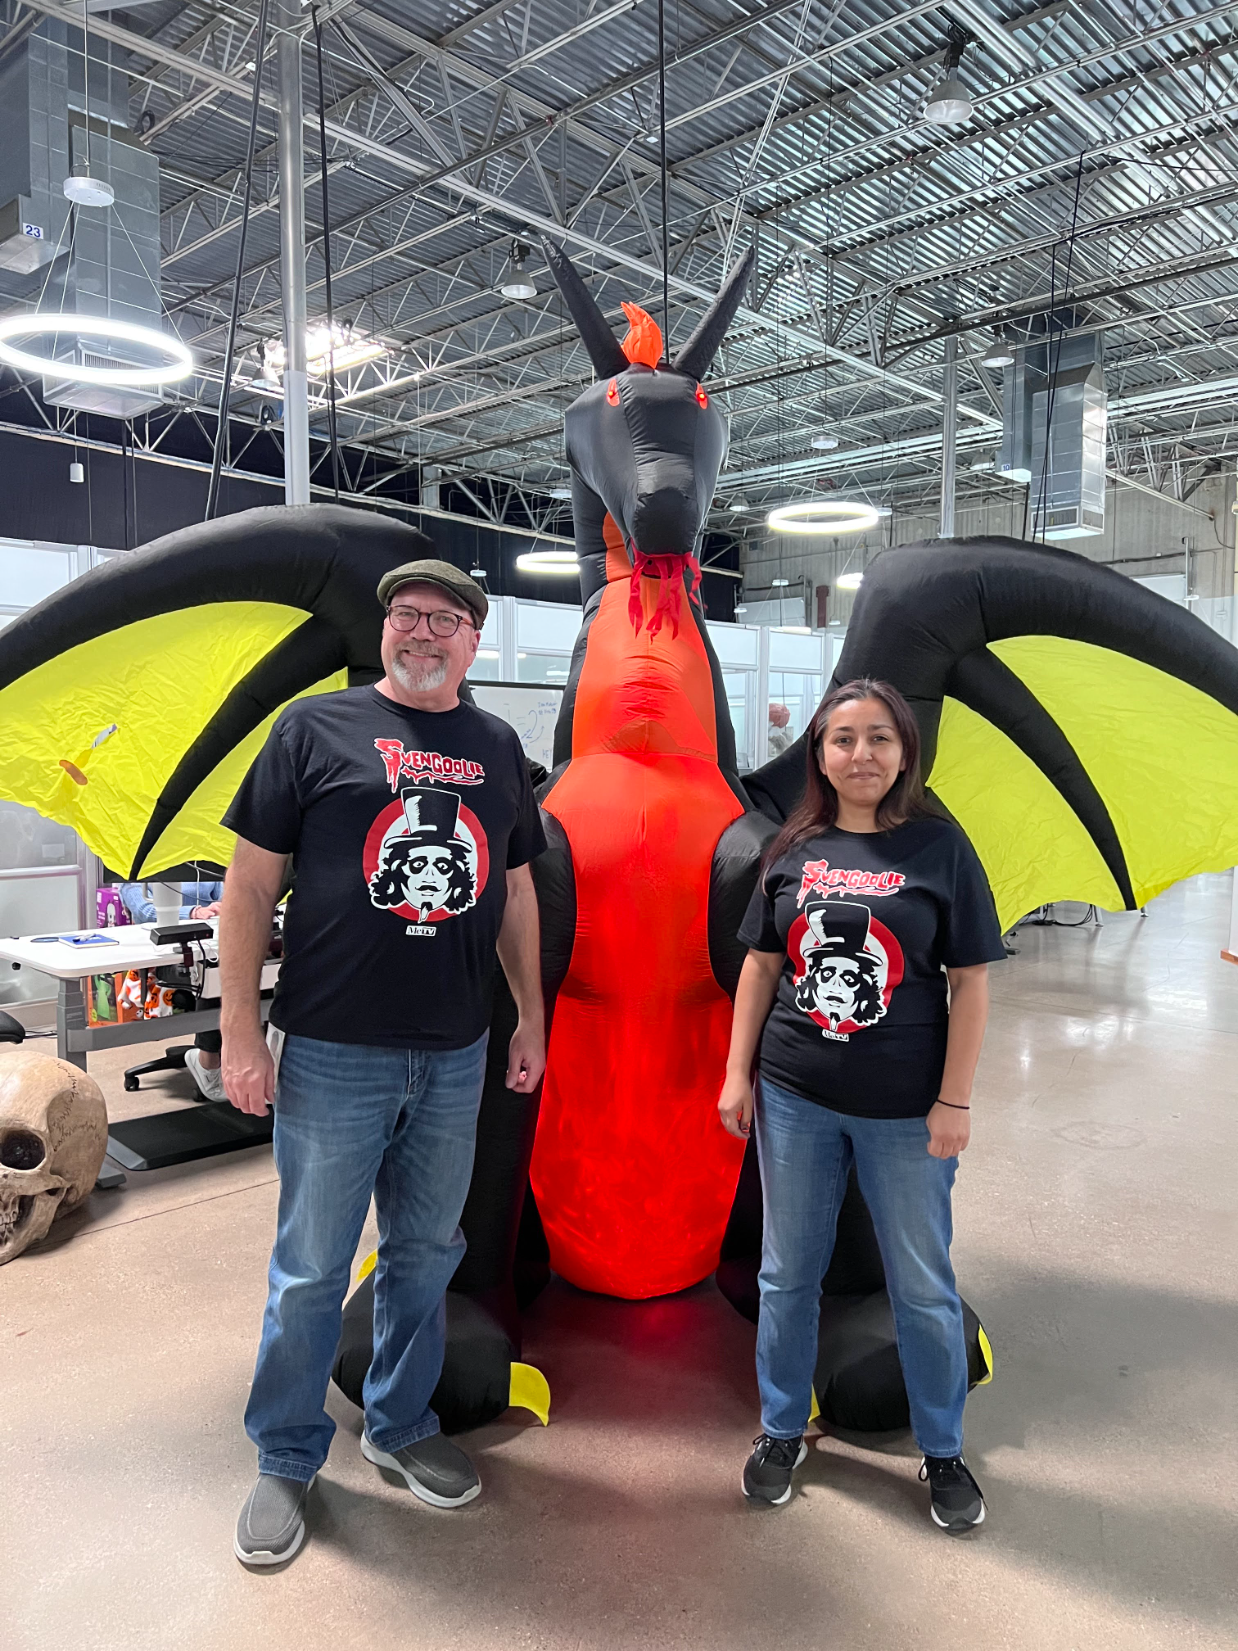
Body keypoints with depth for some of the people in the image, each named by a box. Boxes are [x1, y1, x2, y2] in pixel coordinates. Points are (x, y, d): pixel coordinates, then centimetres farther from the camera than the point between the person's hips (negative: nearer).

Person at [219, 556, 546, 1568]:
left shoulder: (497, 748, 8)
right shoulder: (317, 727, -4)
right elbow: (251, 885, -5)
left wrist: (531, 1017, 13)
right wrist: (240, 1030, -9)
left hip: (455, 1056, 4)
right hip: (333, 1054, -4)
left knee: (427, 1250, 18)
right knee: (312, 1267, 9)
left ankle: (401, 1425, 39)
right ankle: (287, 1460, 30)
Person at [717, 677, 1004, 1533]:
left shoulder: (939, 846, -6)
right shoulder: (795, 849, 1)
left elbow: (970, 981, -5)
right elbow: (760, 965, 6)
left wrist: (955, 1100, -8)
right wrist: (738, 1074, 4)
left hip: (905, 1109, -2)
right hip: (794, 1096, 3)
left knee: (923, 1287, 13)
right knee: (788, 1274, 16)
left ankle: (943, 1452, 35)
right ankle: (783, 1431, 37)